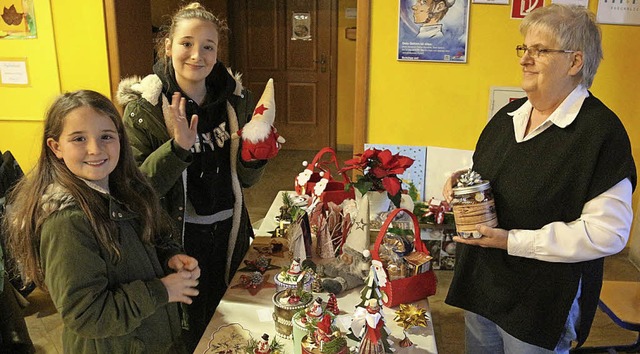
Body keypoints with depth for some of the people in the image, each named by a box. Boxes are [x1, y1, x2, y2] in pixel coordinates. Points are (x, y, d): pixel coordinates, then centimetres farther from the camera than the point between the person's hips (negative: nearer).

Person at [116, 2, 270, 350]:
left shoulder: (236, 98, -4)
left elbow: (246, 178, 2)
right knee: (189, 334, 16)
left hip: (229, 232, 4)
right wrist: (177, 147, -30)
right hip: (177, 239, -3)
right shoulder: (143, 107, -14)